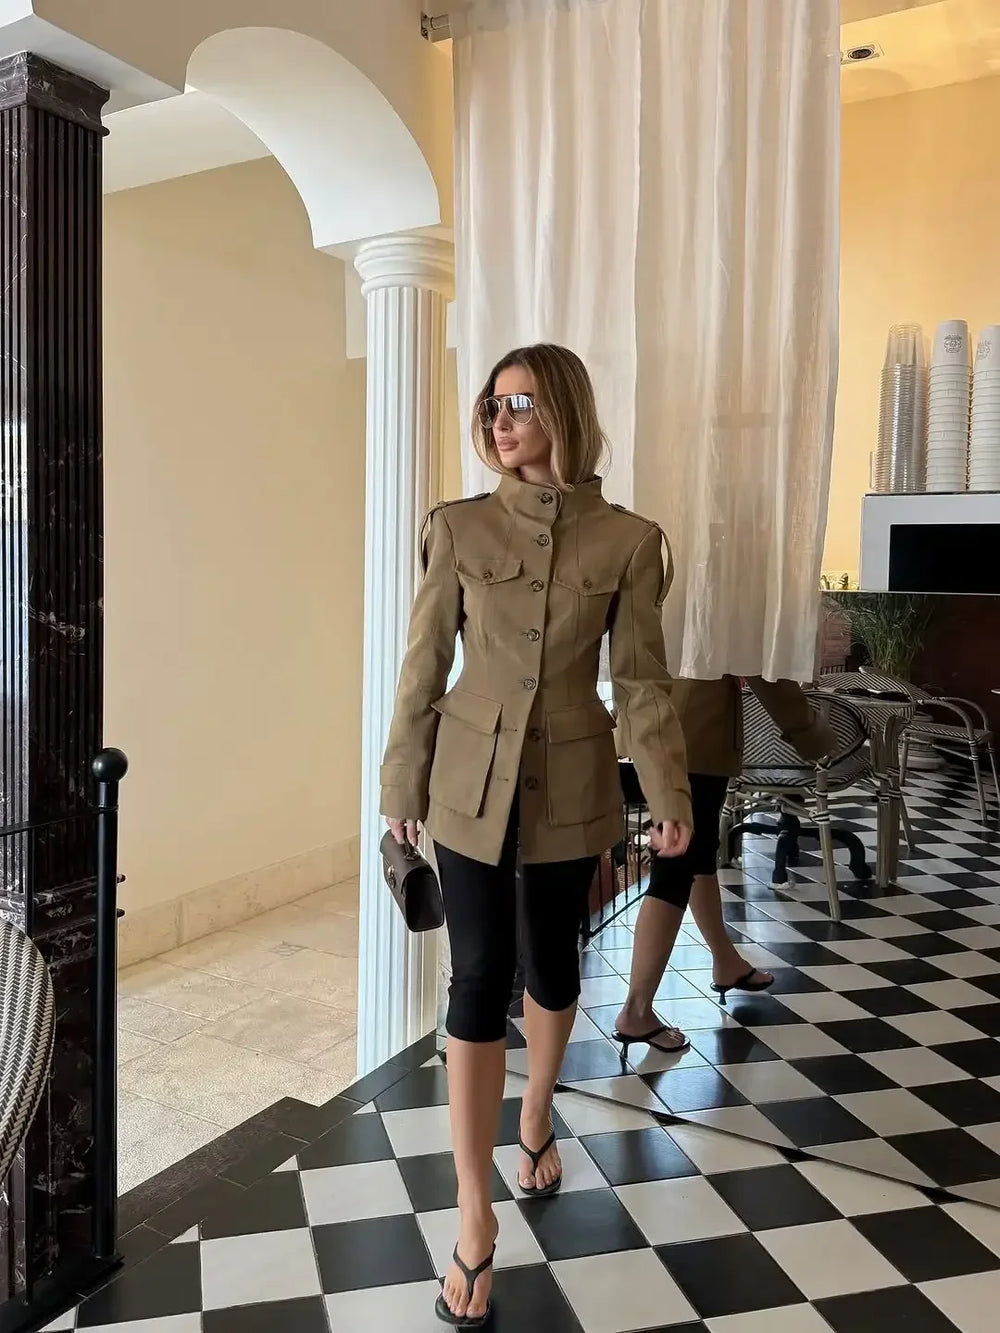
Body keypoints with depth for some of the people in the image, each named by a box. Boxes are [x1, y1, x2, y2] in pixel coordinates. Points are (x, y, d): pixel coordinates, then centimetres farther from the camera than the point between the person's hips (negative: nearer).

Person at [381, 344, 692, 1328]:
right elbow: (423, 667, 0)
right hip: (472, 784, -1)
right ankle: (475, 1220, 14)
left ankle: (536, 1119, 47)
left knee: (551, 963, 18)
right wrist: (402, 786, 4)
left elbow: (641, 680, -2)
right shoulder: (458, 528, -4)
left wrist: (670, 794, -7)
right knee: (480, 978, 0)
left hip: (571, 788, 1)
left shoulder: (627, 540, -4)